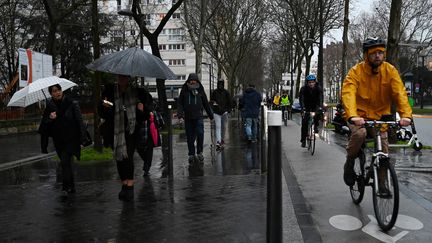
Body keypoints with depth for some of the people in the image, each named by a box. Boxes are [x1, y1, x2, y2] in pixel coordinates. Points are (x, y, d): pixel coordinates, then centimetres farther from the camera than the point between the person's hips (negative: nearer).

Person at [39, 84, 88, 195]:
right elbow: (43, 124, 3)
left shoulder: (72, 104, -6)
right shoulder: (49, 106, 3)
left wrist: (83, 138, -11)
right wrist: (50, 118, -19)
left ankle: (66, 187, -5)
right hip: (58, 140, 4)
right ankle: (71, 187, 28)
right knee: (67, 163, 14)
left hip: (71, 139, -4)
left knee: (65, 161, -16)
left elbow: (79, 121, -7)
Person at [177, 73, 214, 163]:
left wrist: (210, 115, 16)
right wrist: (180, 113, -10)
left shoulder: (200, 91, 9)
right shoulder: (184, 90, 7)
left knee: (200, 134, -13)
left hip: (198, 117, 0)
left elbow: (206, 103, 15)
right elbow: (180, 103, 5)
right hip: (188, 117, 0)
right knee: (190, 137, 5)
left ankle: (199, 152, 5)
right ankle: (191, 154, 16)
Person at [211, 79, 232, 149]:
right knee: (218, 126, -10)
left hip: (224, 112, 1)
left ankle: (222, 139, 26)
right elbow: (211, 101, 14)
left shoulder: (226, 92, 5)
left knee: (223, 127, 10)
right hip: (216, 112, -1)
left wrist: (228, 110, -2)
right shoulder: (214, 92, 6)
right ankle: (218, 142, -17)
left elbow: (230, 102, 7)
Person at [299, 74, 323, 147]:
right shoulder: (303, 89, -19)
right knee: (304, 122, -11)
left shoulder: (318, 88, -16)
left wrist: (320, 107, -43)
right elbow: (301, 99, -29)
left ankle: (316, 125, -3)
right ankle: (303, 140, -2)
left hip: (315, 106, 1)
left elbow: (320, 98, -26)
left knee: (319, 112, -30)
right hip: (306, 107, -1)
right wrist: (303, 108, -44)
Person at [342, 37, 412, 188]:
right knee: (359, 133, -32)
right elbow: (348, 94, -28)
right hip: (359, 115, -3)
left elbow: (400, 93, -16)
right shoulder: (356, 71, -15)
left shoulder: (390, 71, -7)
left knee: (383, 151, 1)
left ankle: (382, 183, 22)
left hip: (380, 115, 3)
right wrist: (353, 116, -45)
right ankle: (349, 163, -6)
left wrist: (406, 114, -33)